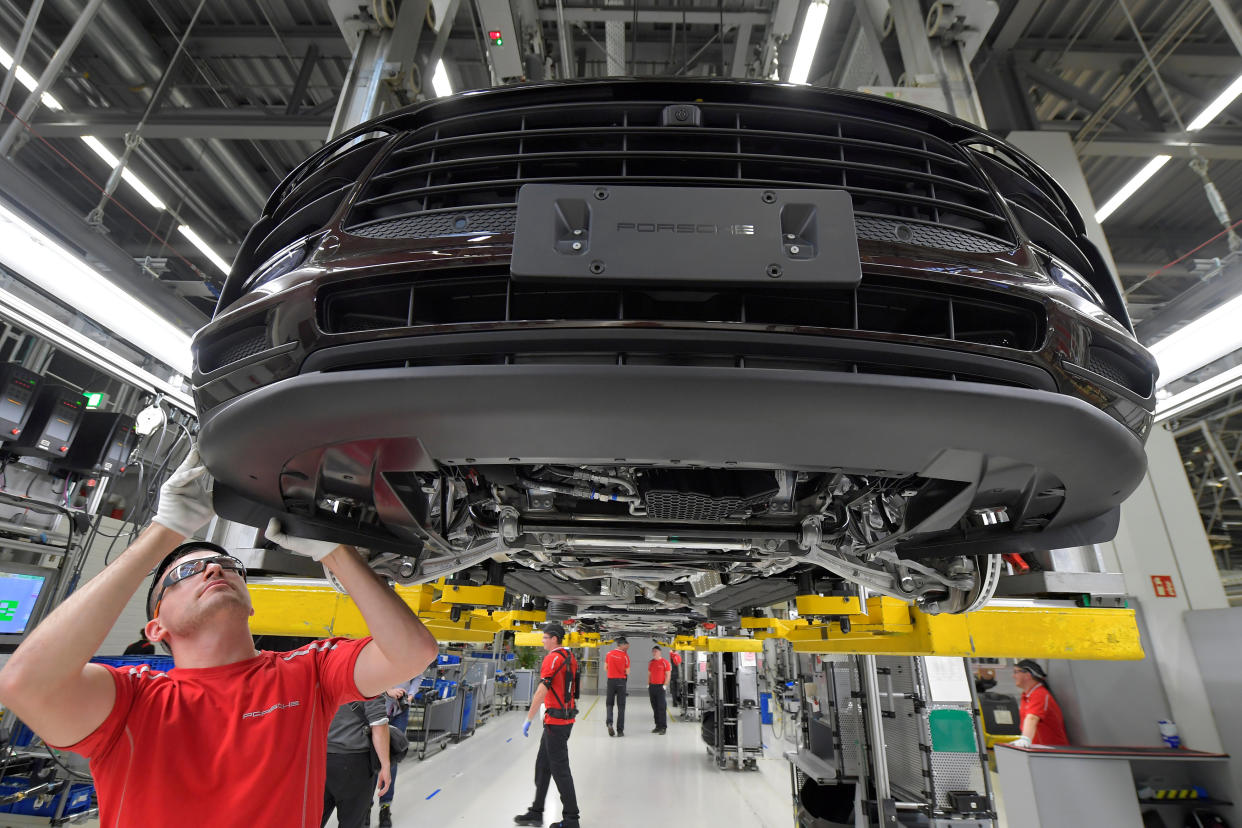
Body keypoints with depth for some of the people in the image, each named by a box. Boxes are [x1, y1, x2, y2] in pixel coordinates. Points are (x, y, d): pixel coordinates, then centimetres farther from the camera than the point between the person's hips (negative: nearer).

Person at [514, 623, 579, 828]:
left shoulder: (553, 658, -17)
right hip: (567, 717, 9)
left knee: (560, 769, 1)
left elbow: (541, 691, -22)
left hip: (556, 720, -9)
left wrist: (528, 719, -18)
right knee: (542, 765, 17)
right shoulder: (570, 657, 10)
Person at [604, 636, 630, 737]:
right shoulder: (625, 655, -8)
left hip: (611, 680, 2)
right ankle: (620, 730, 9)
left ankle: (609, 722, -10)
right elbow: (627, 672, -4)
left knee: (609, 703, 14)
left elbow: (605, 668, 9)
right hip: (621, 681, -2)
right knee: (621, 706, 8)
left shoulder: (609, 653, 1)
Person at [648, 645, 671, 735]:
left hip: (661, 687, -6)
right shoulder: (651, 662, 12)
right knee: (655, 707, 9)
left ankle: (663, 727, -2)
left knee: (662, 707, -6)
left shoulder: (665, 662, -5)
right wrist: (648, 685, 10)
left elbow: (668, 675, -6)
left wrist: (664, 685, -12)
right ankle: (658, 726, 18)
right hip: (652, 686, 6)